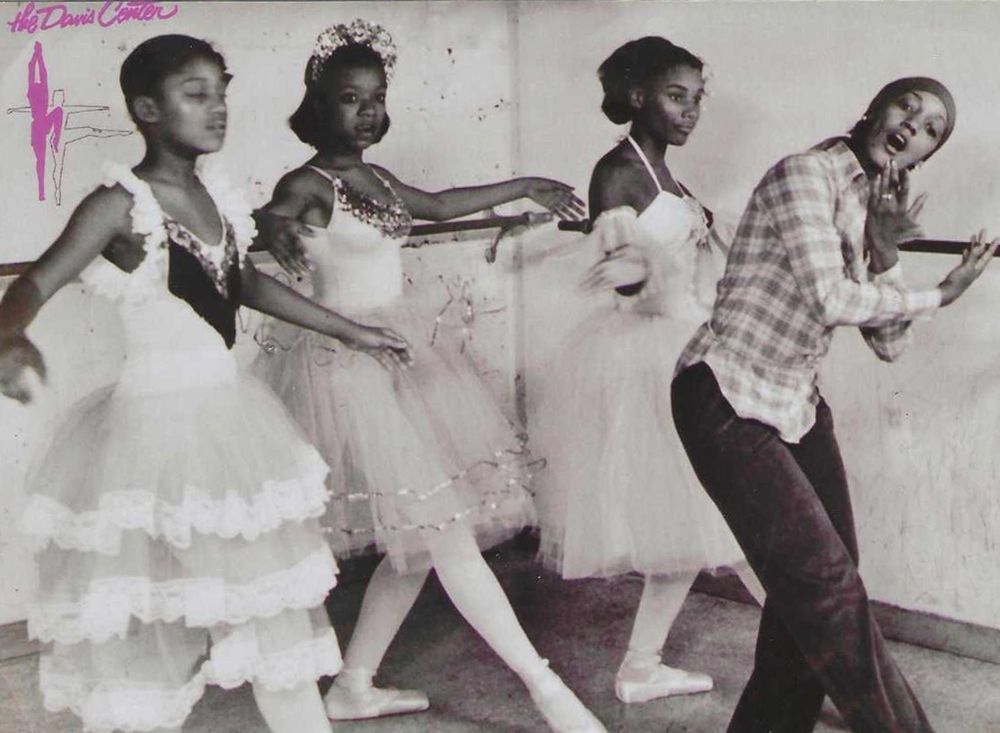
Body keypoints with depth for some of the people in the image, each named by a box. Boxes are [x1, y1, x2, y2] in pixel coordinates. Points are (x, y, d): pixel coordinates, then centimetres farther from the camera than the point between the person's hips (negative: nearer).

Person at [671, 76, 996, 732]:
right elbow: (833, 300, -23)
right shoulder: (806, 175, -13)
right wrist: (936, 297, -8)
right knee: (823, 578, -11)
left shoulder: (877, 210, 11)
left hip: (797, 401, 9)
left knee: (823, 578, 8)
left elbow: (890, 346, 7)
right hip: (727, 401, -8)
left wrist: (887, 254, -9)